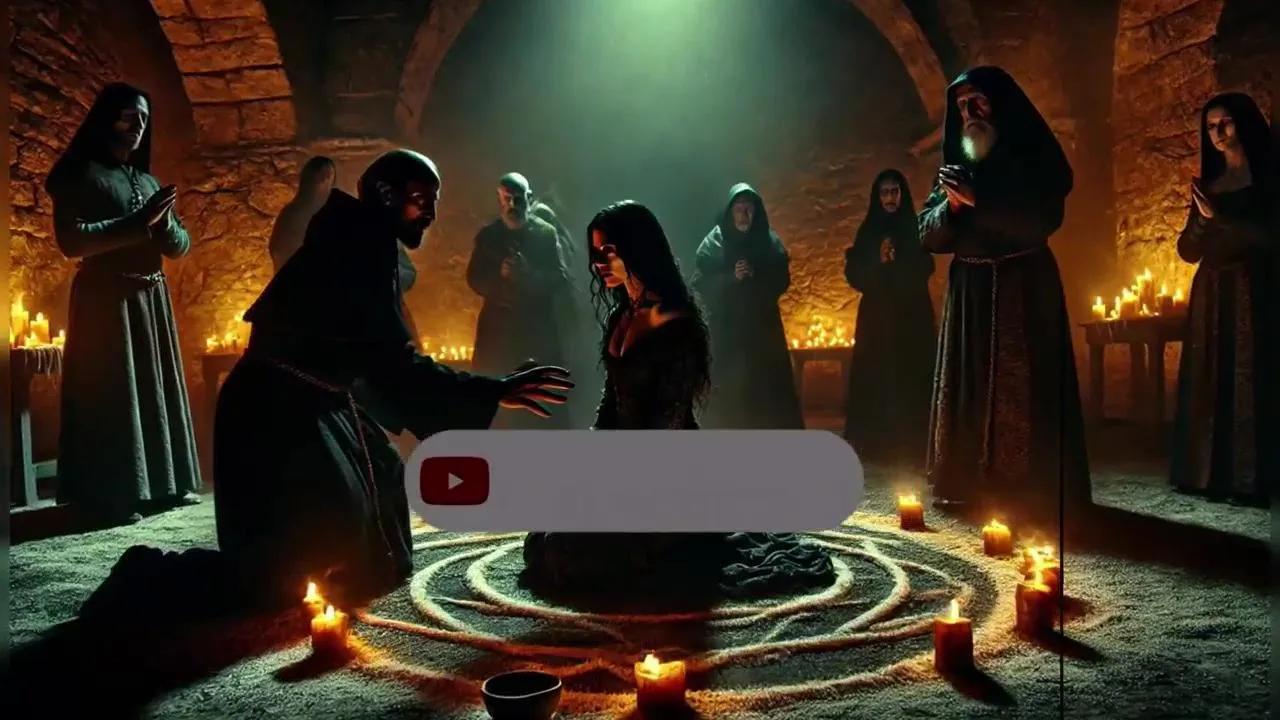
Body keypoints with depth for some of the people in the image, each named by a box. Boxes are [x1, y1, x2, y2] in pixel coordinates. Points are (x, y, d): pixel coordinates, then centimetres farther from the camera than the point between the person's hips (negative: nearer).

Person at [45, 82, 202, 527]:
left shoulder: (149, 181, 17)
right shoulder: (80, 175, -2)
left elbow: (180, 246, 15)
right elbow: (71, 241, -14)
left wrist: (164, 223, -7)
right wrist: (139, 221, -16)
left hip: (152, 298, 7)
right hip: (106, 298, -7)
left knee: (157, 389, 7)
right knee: (111, 395, -8)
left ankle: (164, 484, 13)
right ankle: (109, 498, -5)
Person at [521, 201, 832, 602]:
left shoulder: (676, 321, -19)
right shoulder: (620, 315, 6)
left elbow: (671, 417, -18)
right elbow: (612, 396, 11)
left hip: (666, 467, -8)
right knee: (551, 545, 9)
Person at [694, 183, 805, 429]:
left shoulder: (770, 241, 4)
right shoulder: (714, 243, -1)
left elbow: (782, 281, 3)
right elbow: (702, 284, -4)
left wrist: (757, 276, -15)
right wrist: (731, 277, -19)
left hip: (763, 325, 2)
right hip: (727, 328, -2)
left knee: (769, 385, 1)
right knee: (731, 389, -5)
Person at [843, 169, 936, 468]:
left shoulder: (916, 229, 6)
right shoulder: (867, 232, 10)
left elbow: (924, 271, -4)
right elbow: (854, 275, 2)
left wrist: (895, 262, -17)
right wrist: (878, 261, -14)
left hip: (911, 315, -1)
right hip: (877, 315, 1)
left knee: (910, 377, -9)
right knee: (875, 375, -5)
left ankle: (911, 449, -7)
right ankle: (875, 447, -2)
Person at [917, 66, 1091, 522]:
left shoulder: (1035, 156, 0)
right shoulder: (955, 164, 13)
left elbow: (1041, 221, -14)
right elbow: (928, 235, 7)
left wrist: (977, 198, -17)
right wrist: (952, 204, -12)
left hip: (1024, 290, -5)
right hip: (968, 293, 5)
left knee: (1023, 391, -7)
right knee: (970, 390, 4)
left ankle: (1036, 494, -1)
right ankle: (973, 487, 11)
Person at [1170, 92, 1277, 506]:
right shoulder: (1208, 182, 16)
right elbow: (1188, 250, 10)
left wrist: (1219, 216, -12)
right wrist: (1202, 219, -8)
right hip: (1209, 294, 6)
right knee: (1206, 384, 2)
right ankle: (1208, 475, 5)